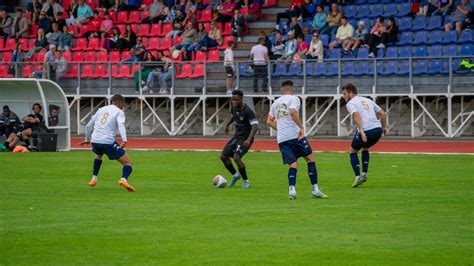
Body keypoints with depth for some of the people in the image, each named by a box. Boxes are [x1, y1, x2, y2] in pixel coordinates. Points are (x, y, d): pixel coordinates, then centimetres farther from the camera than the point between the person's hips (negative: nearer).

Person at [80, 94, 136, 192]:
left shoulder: (101, 110, 22)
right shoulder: (119, 112, 6)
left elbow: (88, 126, 27)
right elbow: (121, 125, -15)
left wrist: (88, 139, 44)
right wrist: (124, 140, -29)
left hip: (95, 141, 6)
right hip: (108, 142, -6)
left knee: (98, 155, 41)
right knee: (127, 162, 0)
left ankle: (94, 179, 36)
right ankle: (123, 179, -30)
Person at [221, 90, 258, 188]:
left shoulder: (248, 111, -23)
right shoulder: (234, 107, 0)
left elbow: (255, 126, -30)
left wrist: (248, 140, -43)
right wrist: (228, 124, 40)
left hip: (245, 138, -8)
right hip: (237, 136, 8)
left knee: (236, 157, -24)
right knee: (223, 156, 3)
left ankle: (246, 181, -6)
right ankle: (235, 175, 27)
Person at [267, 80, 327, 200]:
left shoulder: (276, 102, 17)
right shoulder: (293, 99, -1)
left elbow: (269, 121, 18)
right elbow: (293, 112, -20)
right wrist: (301, 127, -18)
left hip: (281, 139, 5)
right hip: (295, 135, -5)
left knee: (293, 164, 6)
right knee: (310, 158, 7)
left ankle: (292, 189, -16)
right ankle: (315, 189, 3)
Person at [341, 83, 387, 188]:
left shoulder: (350, 103, 4)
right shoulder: (367, 100, 25)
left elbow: (357, 115, -15)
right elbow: (382, 114, 22)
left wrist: (361, 131, -25)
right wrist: (384, 127, 30)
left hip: (365, 131, -6)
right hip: (378, 129, 6)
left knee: (353, 151, 15)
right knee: (365, 148, 31)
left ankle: (358, 177, 2)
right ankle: (364, 174, 19)